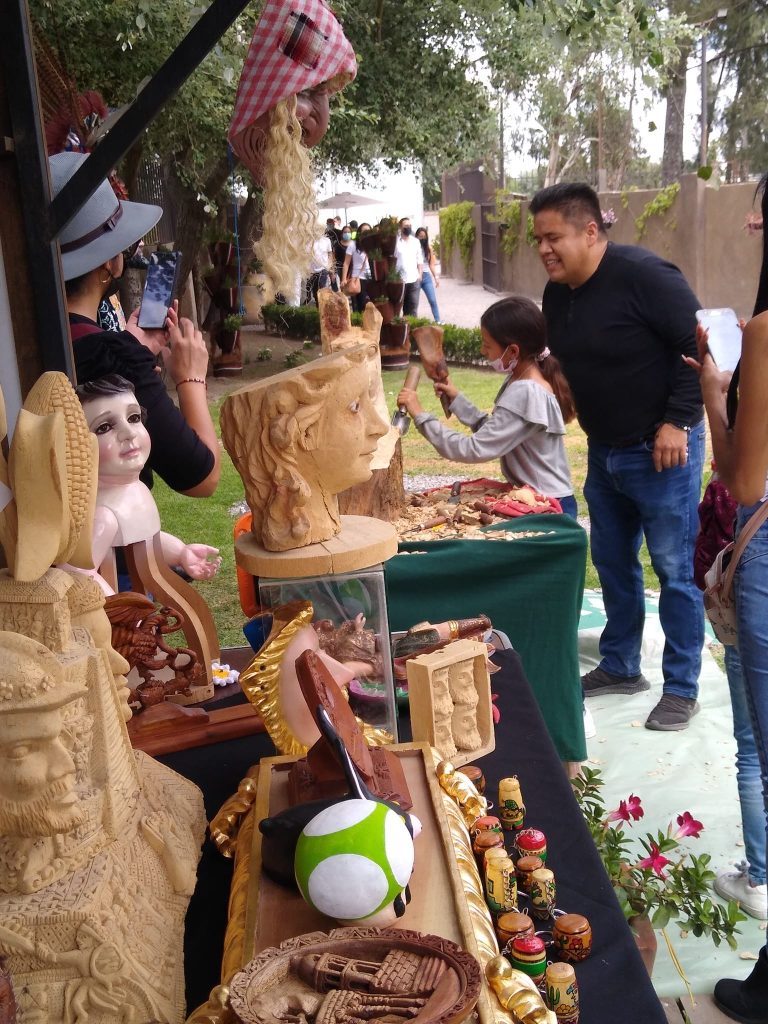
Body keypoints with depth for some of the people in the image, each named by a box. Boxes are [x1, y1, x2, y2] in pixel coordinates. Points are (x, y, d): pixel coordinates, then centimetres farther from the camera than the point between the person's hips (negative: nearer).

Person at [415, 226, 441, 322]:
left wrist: (436, 277, 7)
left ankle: (438, 321, 2)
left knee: (433, 300, -2)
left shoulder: (428, 248, 8)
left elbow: (431, 264, 12)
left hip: (426, 276, 3)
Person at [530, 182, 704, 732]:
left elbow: (700, 345, -19)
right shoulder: (557, 293, 4)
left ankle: (682, 688, 16)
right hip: (604, 453, 8)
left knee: (676, 570, 2)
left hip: (660, 453, -8)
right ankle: (621, 667, 33)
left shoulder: (644, 275, -20)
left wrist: (677, 421, -22)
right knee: (613, 562, 16)